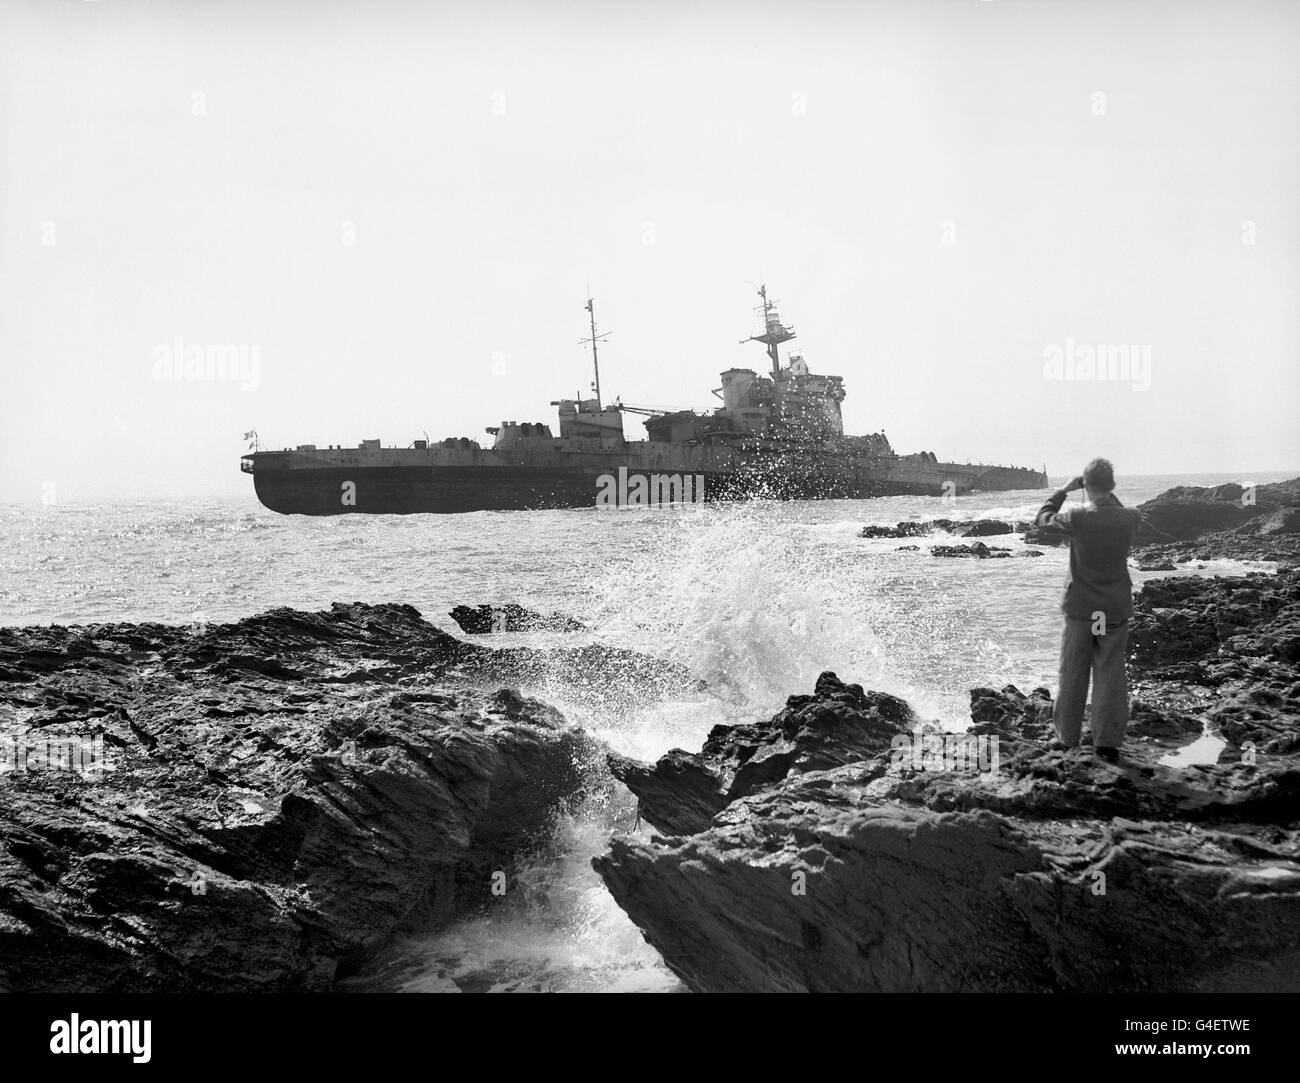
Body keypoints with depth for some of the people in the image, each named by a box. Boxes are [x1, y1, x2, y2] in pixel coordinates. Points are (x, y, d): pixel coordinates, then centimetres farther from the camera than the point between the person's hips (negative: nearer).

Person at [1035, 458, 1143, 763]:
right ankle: (1107, 742, 5)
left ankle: (1067, 738, 20)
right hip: (1116, 610, 1)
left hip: (1080, 608, -1)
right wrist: (1108, 493, 13)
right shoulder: (1130, 518, -8)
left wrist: (1065, 489, 10)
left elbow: (1043, 517, 4)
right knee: (1110, 675, 7)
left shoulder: (1076, 517, -16)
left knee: (1073, 675, 11)